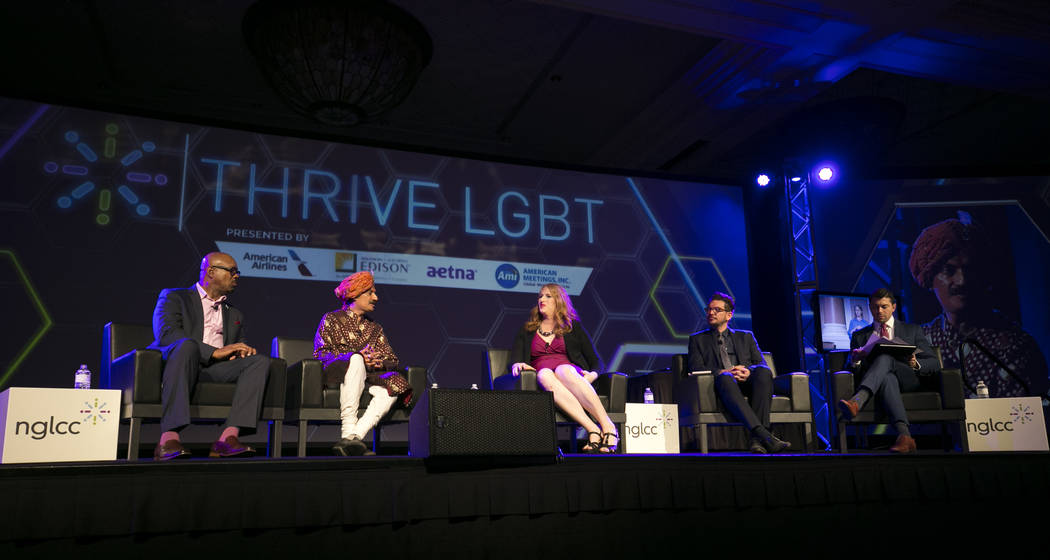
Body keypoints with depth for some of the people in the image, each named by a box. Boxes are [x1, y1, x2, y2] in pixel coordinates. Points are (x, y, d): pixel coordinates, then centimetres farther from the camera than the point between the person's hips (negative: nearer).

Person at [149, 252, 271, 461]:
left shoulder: (235, 315, 31)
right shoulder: (173, 297, 13)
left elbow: (240, 350, 25)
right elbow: (166, 334, -6)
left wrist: (243, 351, -3)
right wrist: (215, 352, -16)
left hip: (215, 369, 5)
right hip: (174, 363, -4)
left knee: (260, 361, -21)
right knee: (187, 344, -37)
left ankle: (228, 436, -38)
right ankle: (168, 438, -46)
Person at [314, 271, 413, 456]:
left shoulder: (374, 328, 23)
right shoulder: (331, 319, 11)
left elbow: (393, 359, 14)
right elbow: (320, 353, -3)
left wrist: (380, 363, -12)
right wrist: (358, 357, -16)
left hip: (366, 377, 4)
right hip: (335, 374, -4)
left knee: (394, 385, -28)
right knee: (356, 360, -36)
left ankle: (355, 436, -40)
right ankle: (348, 431, -41)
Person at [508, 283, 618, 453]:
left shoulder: (573, 327, 22)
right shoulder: (527, 331, 26)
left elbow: (596, 361, 16)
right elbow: (515, 359, 12)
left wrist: (592, 375, -7)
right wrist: (517, 365, -13)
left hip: (570, 371, 0)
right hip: (541, 376, 1)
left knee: (563, 371, -39)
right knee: (545, 375, -38)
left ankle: (608, 426, -49)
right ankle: (593, 430, -52)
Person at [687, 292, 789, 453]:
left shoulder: (745, 336, 28)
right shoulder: (697, 339, 23)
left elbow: (761, 364, 14)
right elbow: (696, 368, 6)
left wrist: (748, 372, -10)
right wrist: (722, 372, -12)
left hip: (746, 383, 2)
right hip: (722, 384, -2)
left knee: (763, 372, -33)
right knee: (725, 378, -39)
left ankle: (757, 440, -42)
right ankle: (763, 434, -53)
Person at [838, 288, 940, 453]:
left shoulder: (913, 331, 24)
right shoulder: (859, 336, 24)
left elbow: (934, 364, 14)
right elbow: (855, 371, 15)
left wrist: (916, 364, -9)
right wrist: (855, 360, -10)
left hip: (908, 379, 0)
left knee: (885, 357, -33)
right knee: (887, 378, -39)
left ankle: (857, 401, -57)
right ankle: (904, 436, -56)